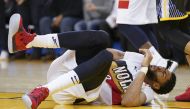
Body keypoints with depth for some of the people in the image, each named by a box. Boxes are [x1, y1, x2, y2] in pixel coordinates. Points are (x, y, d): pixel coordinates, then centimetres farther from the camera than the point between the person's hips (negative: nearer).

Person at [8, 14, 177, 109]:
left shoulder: (146, 92, 4)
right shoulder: (138, 58, 27)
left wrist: (144, 68, -8)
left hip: (74, 93, -6)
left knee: (105, 57, -33)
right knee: (101, 38, -18)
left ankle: (44, 91, -47)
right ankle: (27, 41, -35)